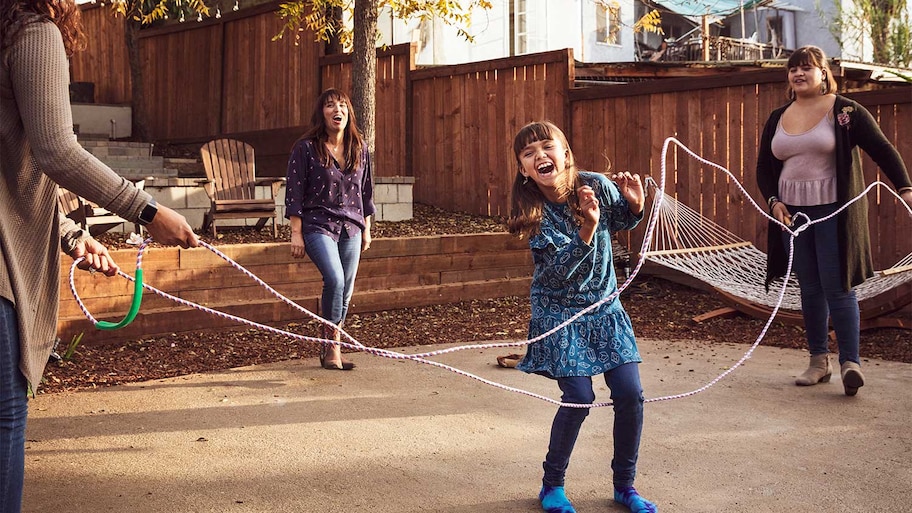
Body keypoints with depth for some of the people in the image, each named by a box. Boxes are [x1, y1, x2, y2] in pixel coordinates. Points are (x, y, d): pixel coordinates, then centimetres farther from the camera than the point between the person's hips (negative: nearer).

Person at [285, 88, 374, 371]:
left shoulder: (360, 149, 9)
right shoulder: (306, 148, -4)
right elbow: (294, 192, -4)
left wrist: (366, 229, 16)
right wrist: (296, 233, -8)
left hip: (351, 229, 5)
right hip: (318, 226, -5)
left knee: (346, 290, 5)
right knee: (335, 279, -23)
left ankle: (331, 350, 19)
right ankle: (331, 345, -7)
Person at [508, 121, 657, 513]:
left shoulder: (597, 185, -10)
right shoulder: (534, 213, -16)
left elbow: (623, 221, 11)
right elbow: (561, 270, -23)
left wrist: (635, 204, -11)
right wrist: (587, 226, -36)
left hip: (605, 308, 3)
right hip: (560, 314, -3)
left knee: (630, 394, -3)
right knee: (579, 399, -11)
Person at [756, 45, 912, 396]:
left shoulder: (845, 111, -4)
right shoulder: (777, 119, 10)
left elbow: (882, 150, -8)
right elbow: (764, 168, 15)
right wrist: (773, 201, -2)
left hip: (834, 212, -5)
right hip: (792, 213, 5)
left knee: (837, 287, -8)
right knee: (809, 288, 9)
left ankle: (850, 362, -4)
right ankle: (819, 361, 17)